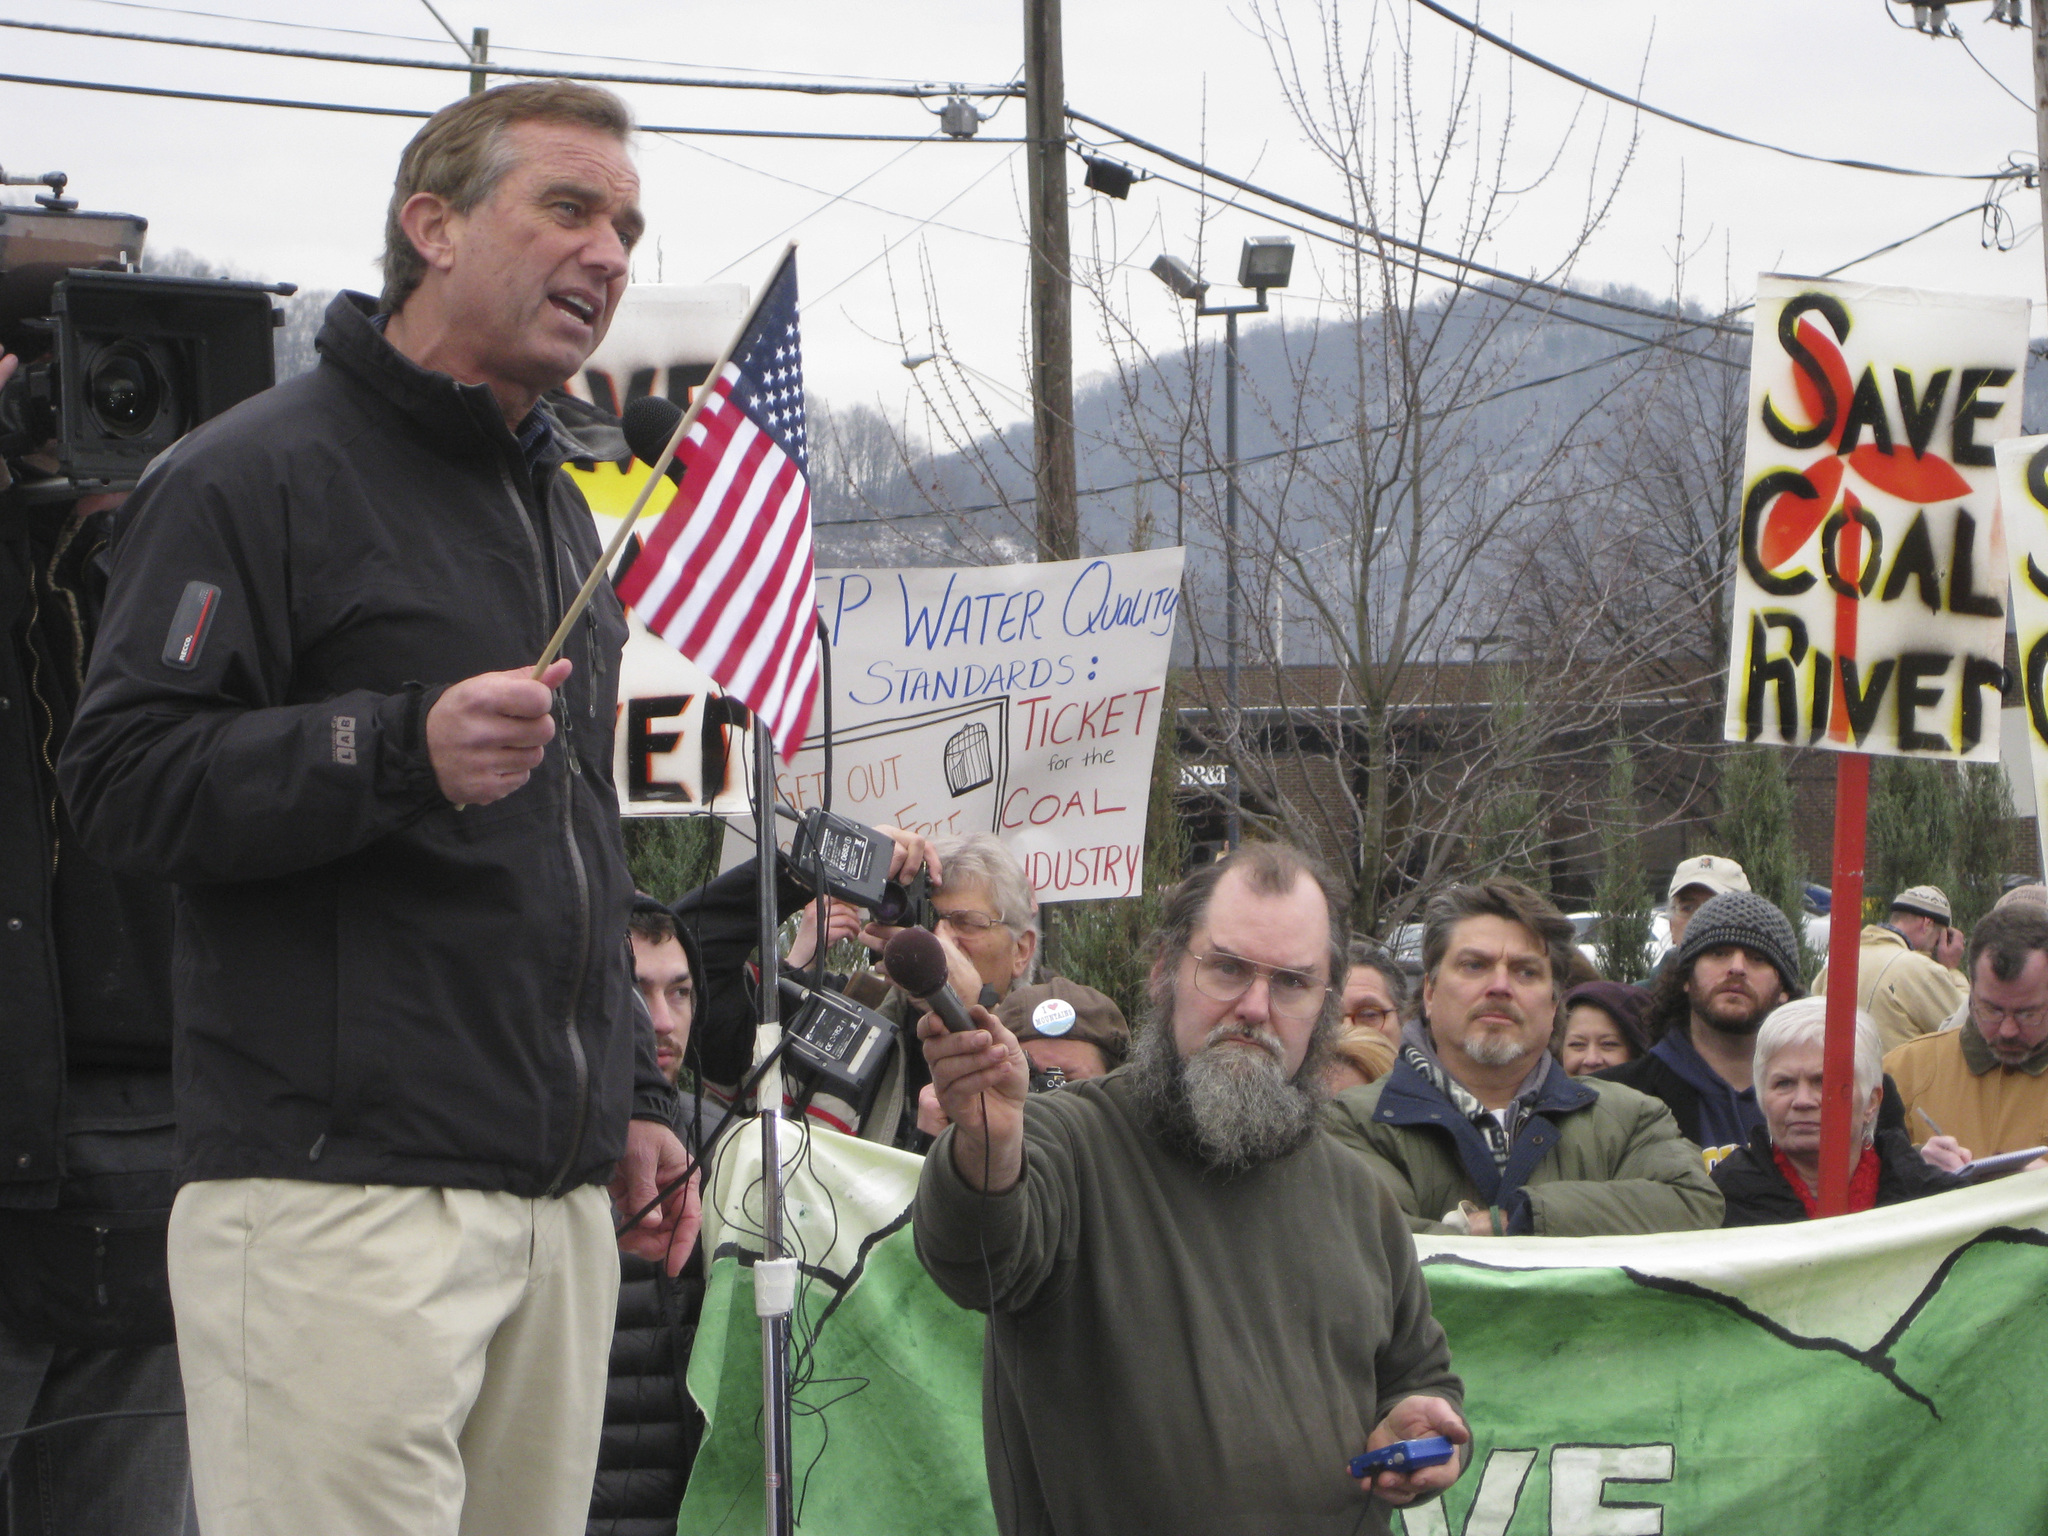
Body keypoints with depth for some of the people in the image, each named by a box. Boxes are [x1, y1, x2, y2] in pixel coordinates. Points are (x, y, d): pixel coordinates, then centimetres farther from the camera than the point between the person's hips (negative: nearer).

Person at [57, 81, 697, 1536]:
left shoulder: (561, 514, 23)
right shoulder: (262, 472, -3)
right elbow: (125, 777, -13)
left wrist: (635, 1098, 23)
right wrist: (405, 748, -24)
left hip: (560, 1199, 8)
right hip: (341, 1195, -8)